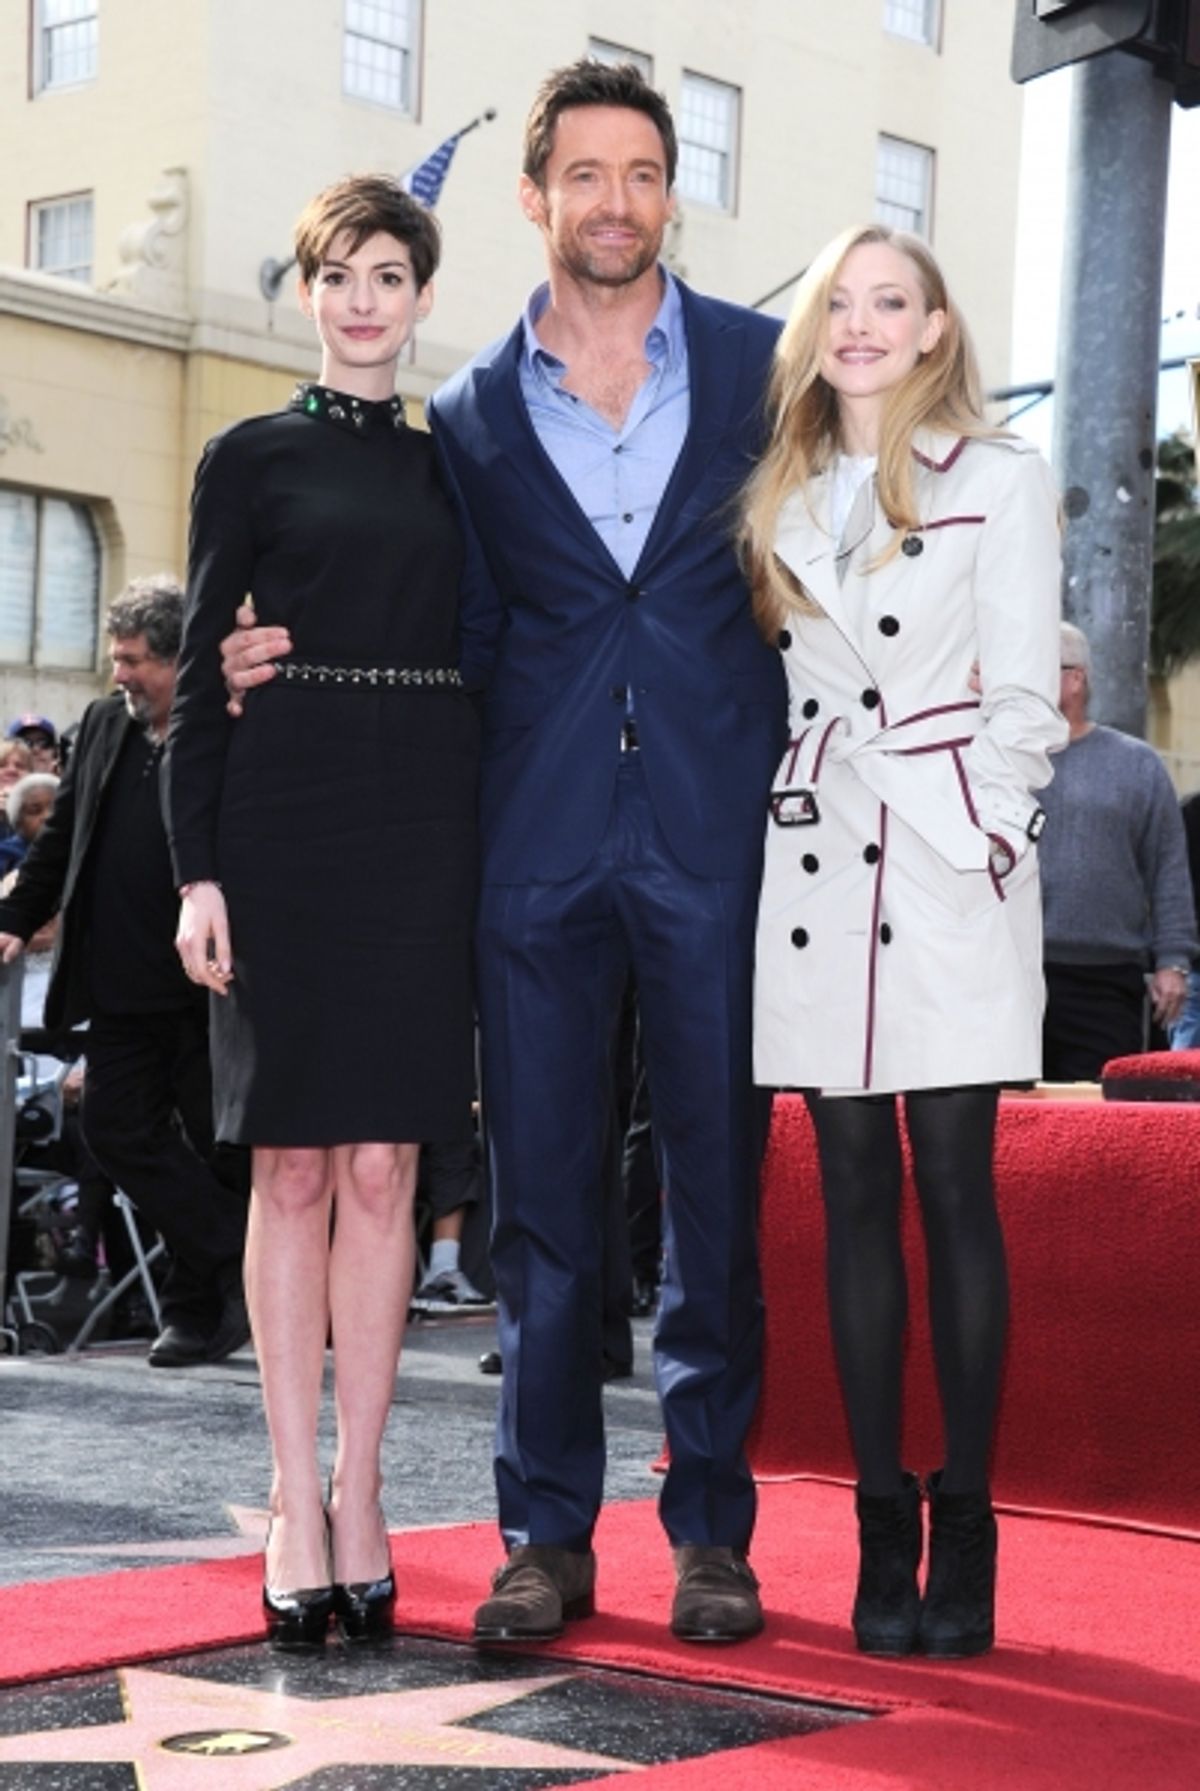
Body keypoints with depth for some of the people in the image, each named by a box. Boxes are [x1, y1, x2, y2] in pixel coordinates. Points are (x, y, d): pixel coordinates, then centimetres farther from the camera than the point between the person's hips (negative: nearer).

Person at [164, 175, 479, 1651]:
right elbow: (200, 671, 2)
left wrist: (498, 858, 7)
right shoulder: (251, 457, 6)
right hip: (285, 819, -2)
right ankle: (298, 1502, 6)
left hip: (427, 825, 2)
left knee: (381, 1165, 3)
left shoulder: (454, 463, 14)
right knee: (293, 1164, 0)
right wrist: (198, 868, -7)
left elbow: (484, 662, 14)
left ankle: (357, 1491, 10)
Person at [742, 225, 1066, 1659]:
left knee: (954, 1187, -4)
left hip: (949, 854, -4)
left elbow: (1025, 692, 0)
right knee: (854, 1191, 4)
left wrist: (989, 841, -7)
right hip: (817, 855, 4)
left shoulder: (1000, 478, 4)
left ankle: (963, 1537, 1)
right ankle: (882, 1529, 8)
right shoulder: (781, 497, 16)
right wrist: (780, 800, 6)